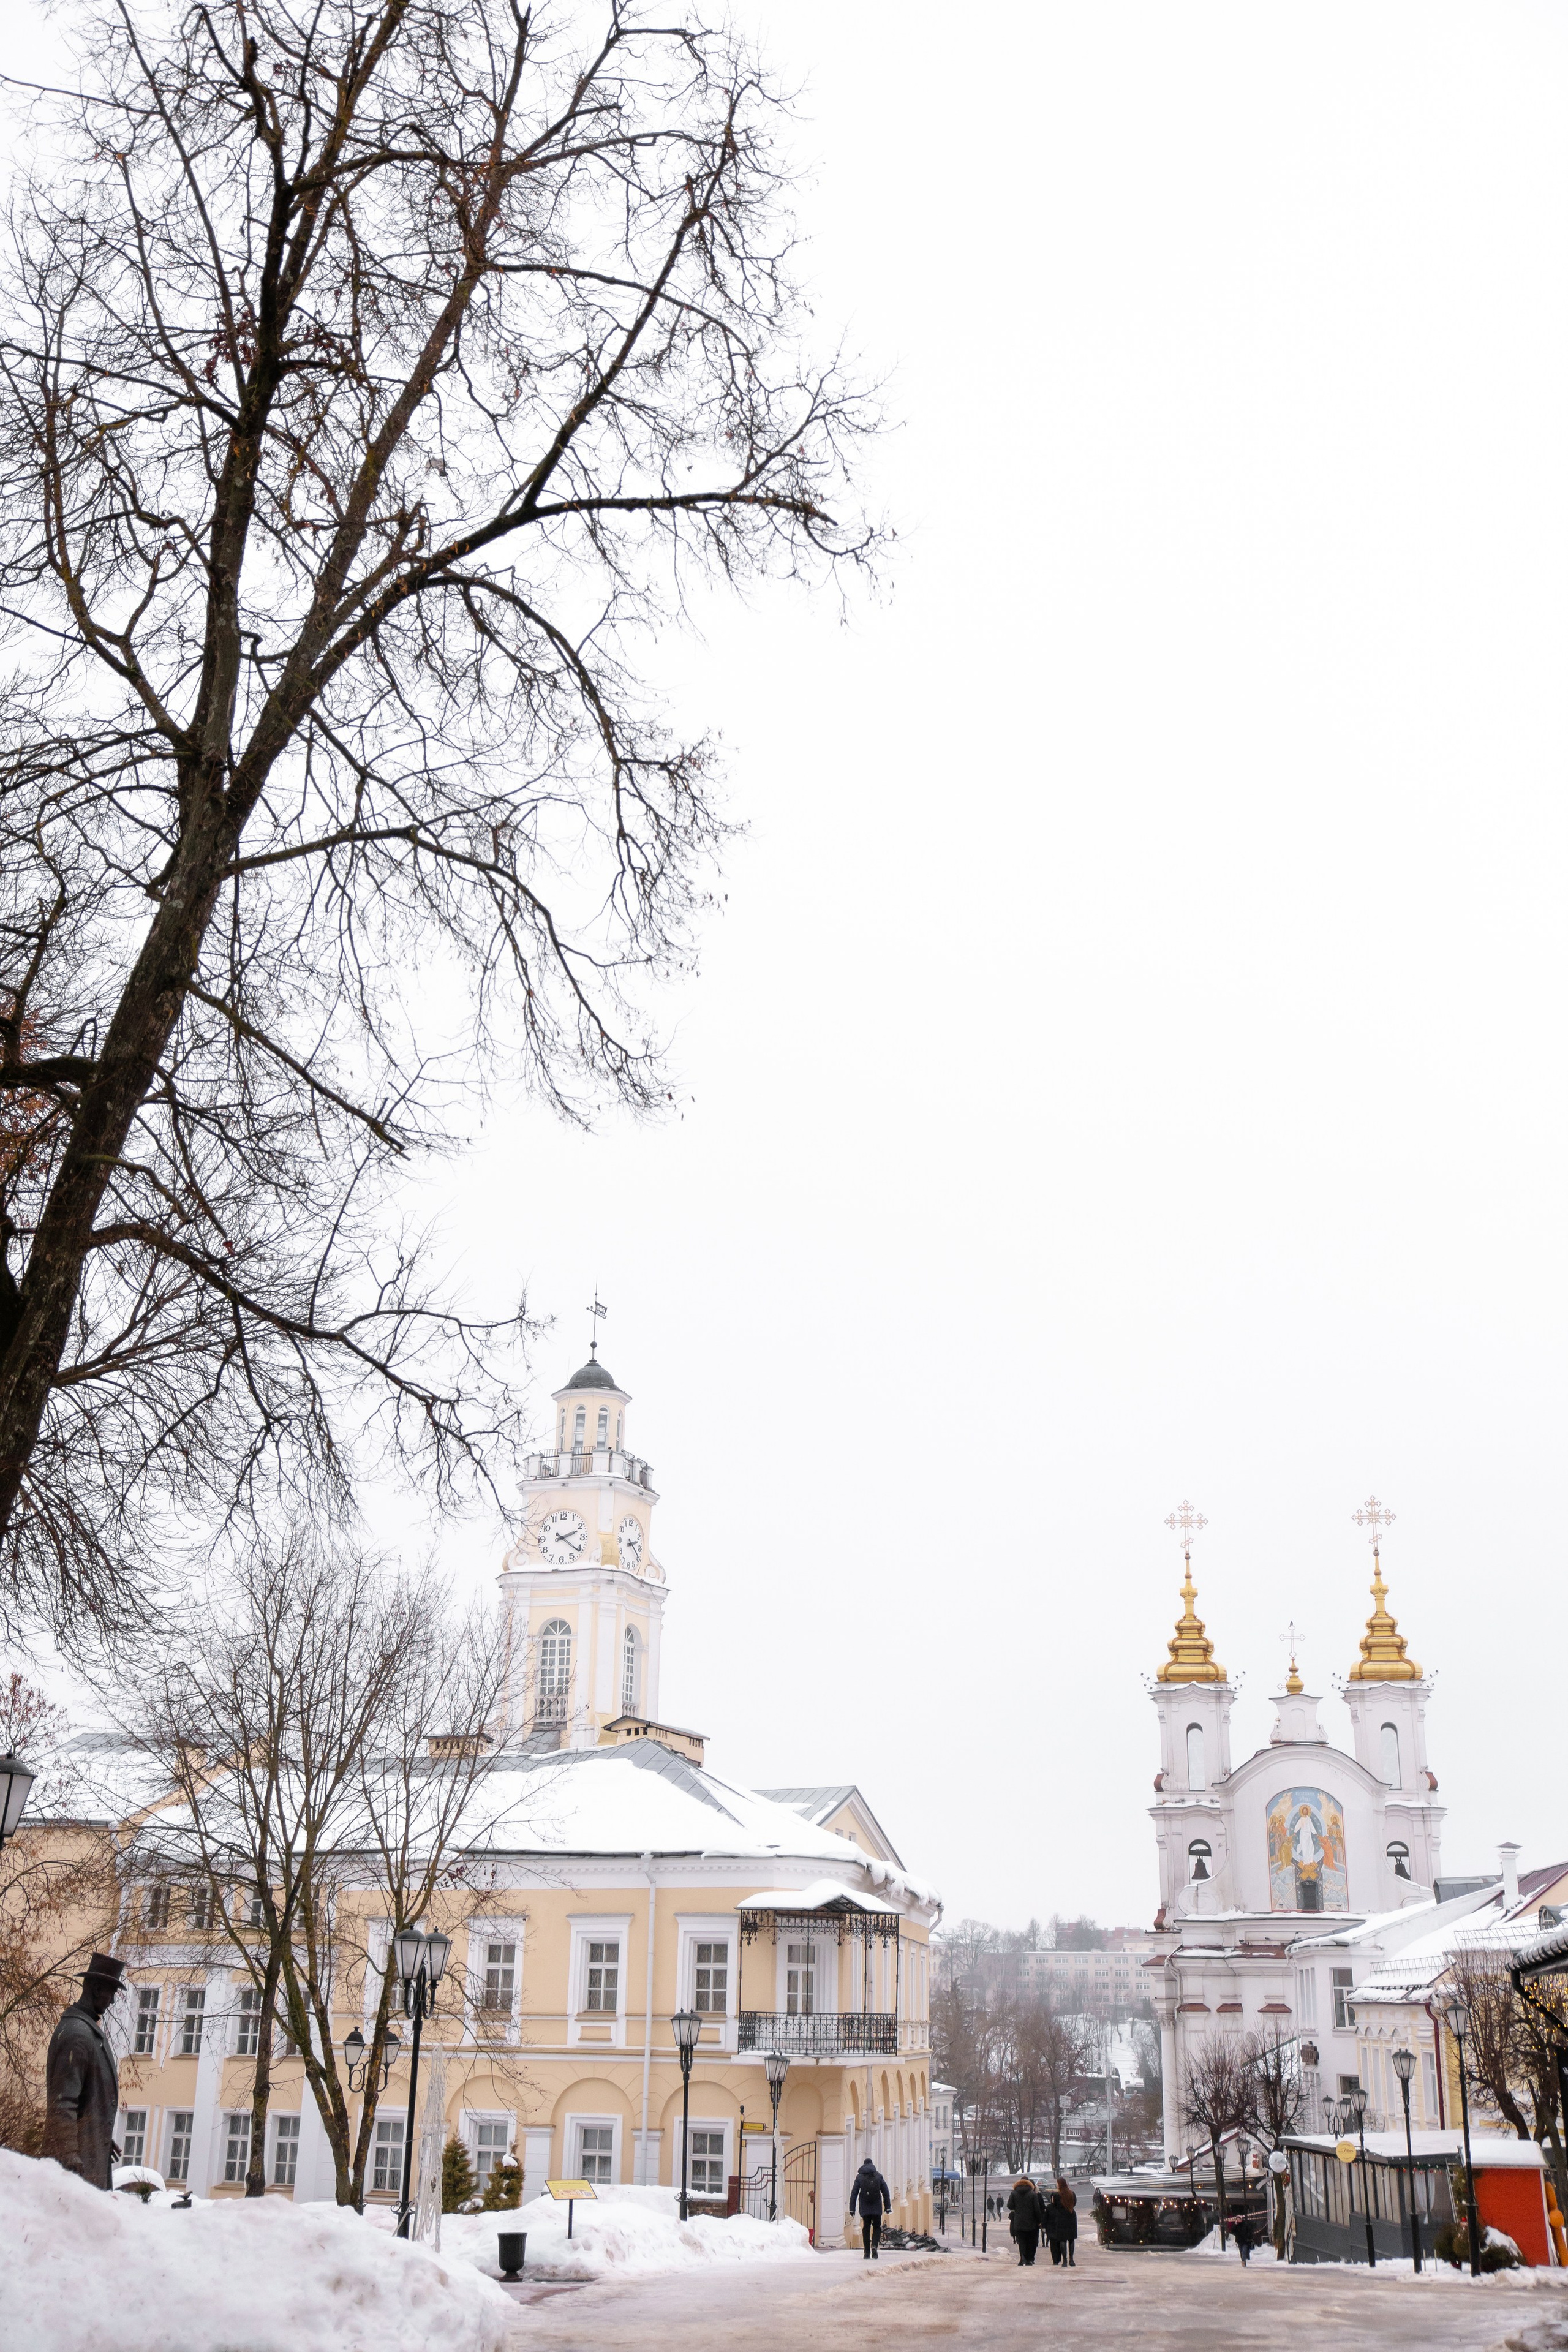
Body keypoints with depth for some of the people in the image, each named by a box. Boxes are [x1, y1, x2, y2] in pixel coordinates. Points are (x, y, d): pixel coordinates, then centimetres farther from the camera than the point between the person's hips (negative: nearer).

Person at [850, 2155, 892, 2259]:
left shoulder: (860, 2177, 2)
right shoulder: (878, 2176, 3)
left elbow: (854, 2194, -2)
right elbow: (886, 2192, 2)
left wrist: (852, 2209, 0)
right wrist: (887, 2206, 8)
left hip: (864, 2208, 1)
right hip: (877, 2207, 0)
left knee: (866, 2228, 10)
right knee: (877, 2227, 10)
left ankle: (867, 2252, 7)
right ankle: (874, 2246, -14)